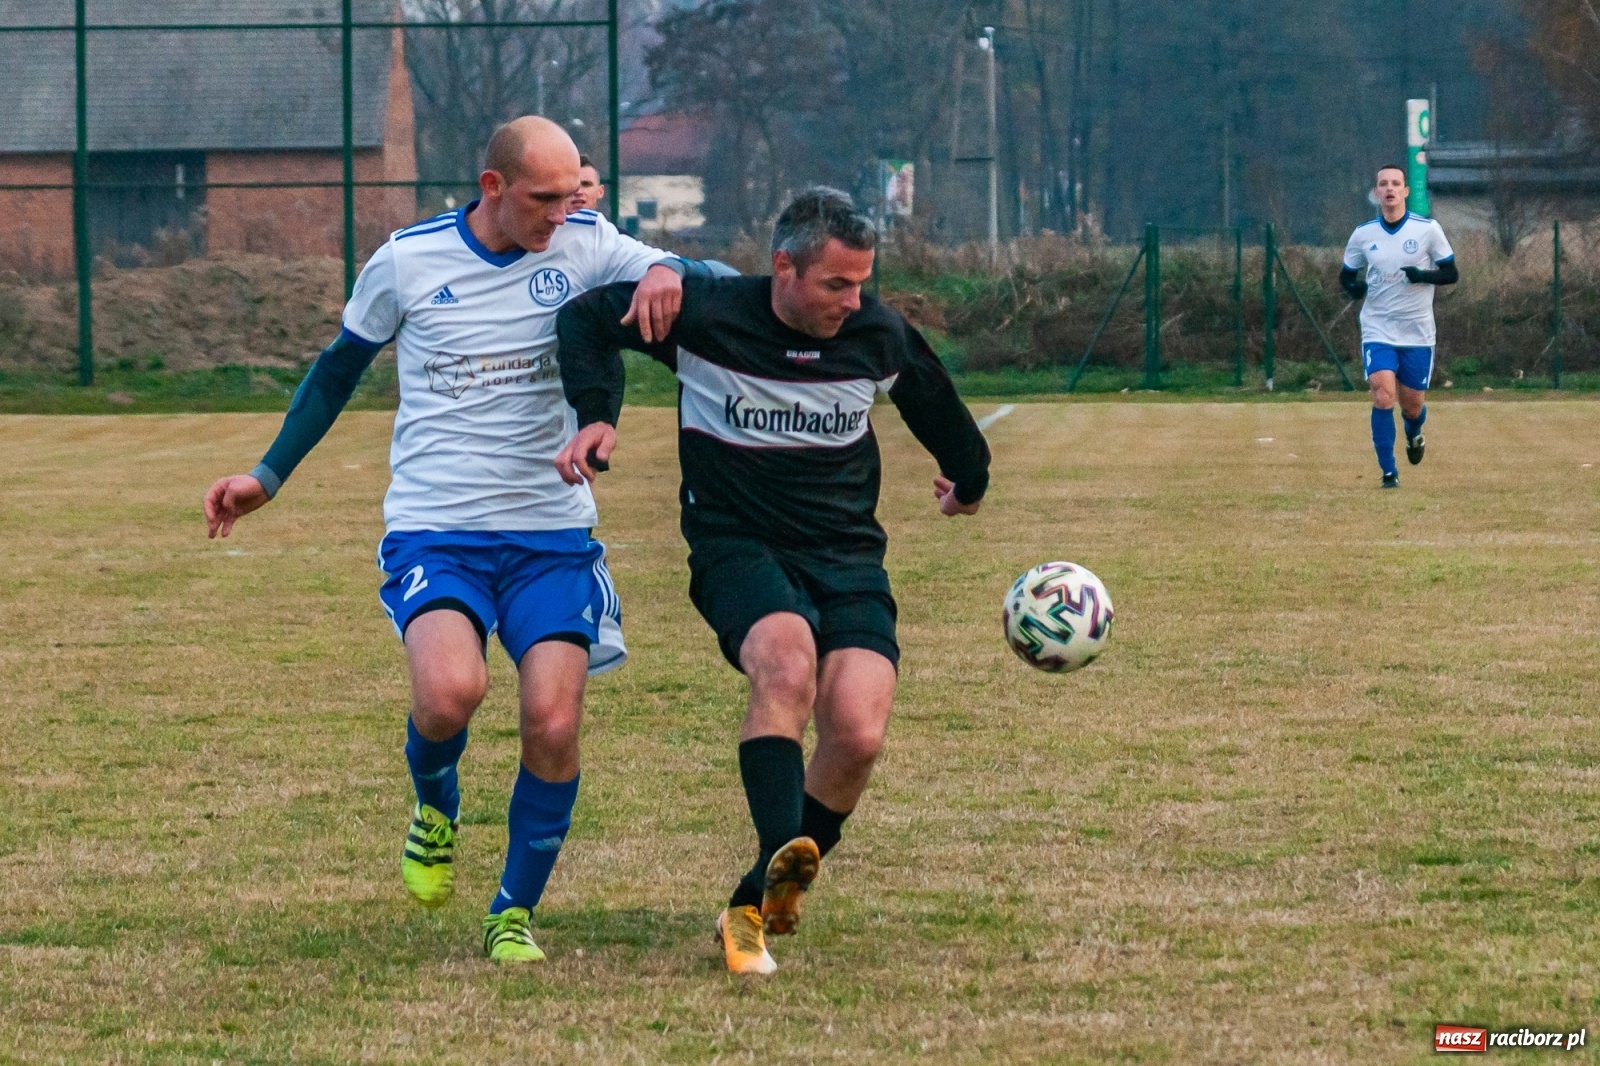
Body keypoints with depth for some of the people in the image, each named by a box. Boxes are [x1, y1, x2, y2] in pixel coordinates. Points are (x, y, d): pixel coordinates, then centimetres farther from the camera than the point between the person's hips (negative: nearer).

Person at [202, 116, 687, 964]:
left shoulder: (584, 247, 0)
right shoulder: (407, 260, -1)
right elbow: (339, 369, 15)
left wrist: (666, 275, -22)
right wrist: (267, 476, 14)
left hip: (552, 532, 2)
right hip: (434, 532, -2)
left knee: (554, 727, -10)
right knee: (450, 689, -27)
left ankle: (514, 915, 12)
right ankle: (434, 805, 9)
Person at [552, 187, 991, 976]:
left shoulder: (877, 336, -1)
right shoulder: (707, 313, -11)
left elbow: (933, 399, 22)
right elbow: (587, 318, 3)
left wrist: (969, 478, 40)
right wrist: (595, 414, -12)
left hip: (847, 555, 3)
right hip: (738, 548, -3)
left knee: (858, 732, -19)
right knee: (787, 662, -36)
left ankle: (753, 908, -3)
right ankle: (782, 859, -46)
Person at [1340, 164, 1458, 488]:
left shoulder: (1428, 229, -4)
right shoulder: (1363, 234, 1)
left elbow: (1451, 274, -1)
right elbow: (1346, 275, 11)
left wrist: (1424, 275, -22)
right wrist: (1353, 286, -13)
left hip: (1418, 333, 0)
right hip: (1377, 330, 0)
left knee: (1412, 406, 7)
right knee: (1383, 395, -18)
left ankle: (1414, 435, 44)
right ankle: (1388, 471, -11)